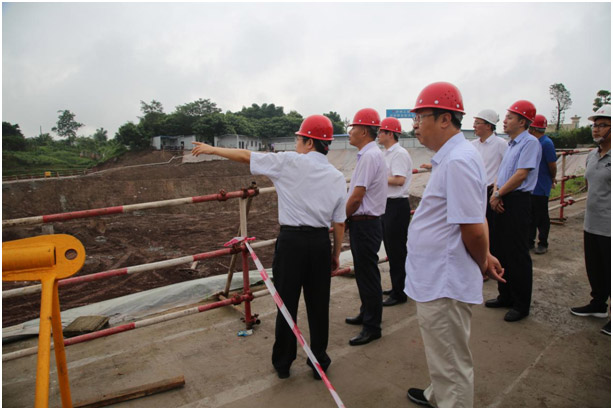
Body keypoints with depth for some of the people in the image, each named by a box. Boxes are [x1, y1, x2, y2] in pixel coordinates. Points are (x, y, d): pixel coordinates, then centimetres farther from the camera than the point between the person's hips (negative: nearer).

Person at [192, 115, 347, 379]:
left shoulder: (290, 162, -7)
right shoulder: (337, 177, 4)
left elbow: (246, 156, 0)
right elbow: (339, 223, 7)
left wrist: (211, 149, 14)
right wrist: (336, 254, 18)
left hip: (291, 240, -3)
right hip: (321, 242, 3)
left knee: (287, 304, 10)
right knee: (318, 305, 14)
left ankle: (283, 364, 28)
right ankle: (319, 362, 30)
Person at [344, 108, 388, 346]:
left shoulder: (369, 156, -19)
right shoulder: (369, 154, 13)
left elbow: (357, 196, -21)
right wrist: (347, 219, 14)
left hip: (365, 224, -10)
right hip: (362, 223, 10)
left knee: (367, 274, 0)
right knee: (363, 272, 21)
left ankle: (372, 327, 14)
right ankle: (366, 314, 37)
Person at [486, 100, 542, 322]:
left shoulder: (530, 142, -12)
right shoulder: (511, 144, 17)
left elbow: (521, 175, -20)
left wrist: (498, 194, -11)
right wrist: (495, 192, -2)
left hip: (517, 202, -9)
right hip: (503, 202, 9)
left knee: (517, 255, -2)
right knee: (500, 250, 15)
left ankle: (521, 305, 11)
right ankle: (506, 296, 29)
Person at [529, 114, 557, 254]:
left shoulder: (546, 143, -16)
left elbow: (553, 165, -13)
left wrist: (552, 179, 2)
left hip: (541, 188, -7)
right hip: (529, 186, 7)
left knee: (542, 217, 5)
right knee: (530, 215, 13)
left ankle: (543, 243, 16)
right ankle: (530, 241, 23)